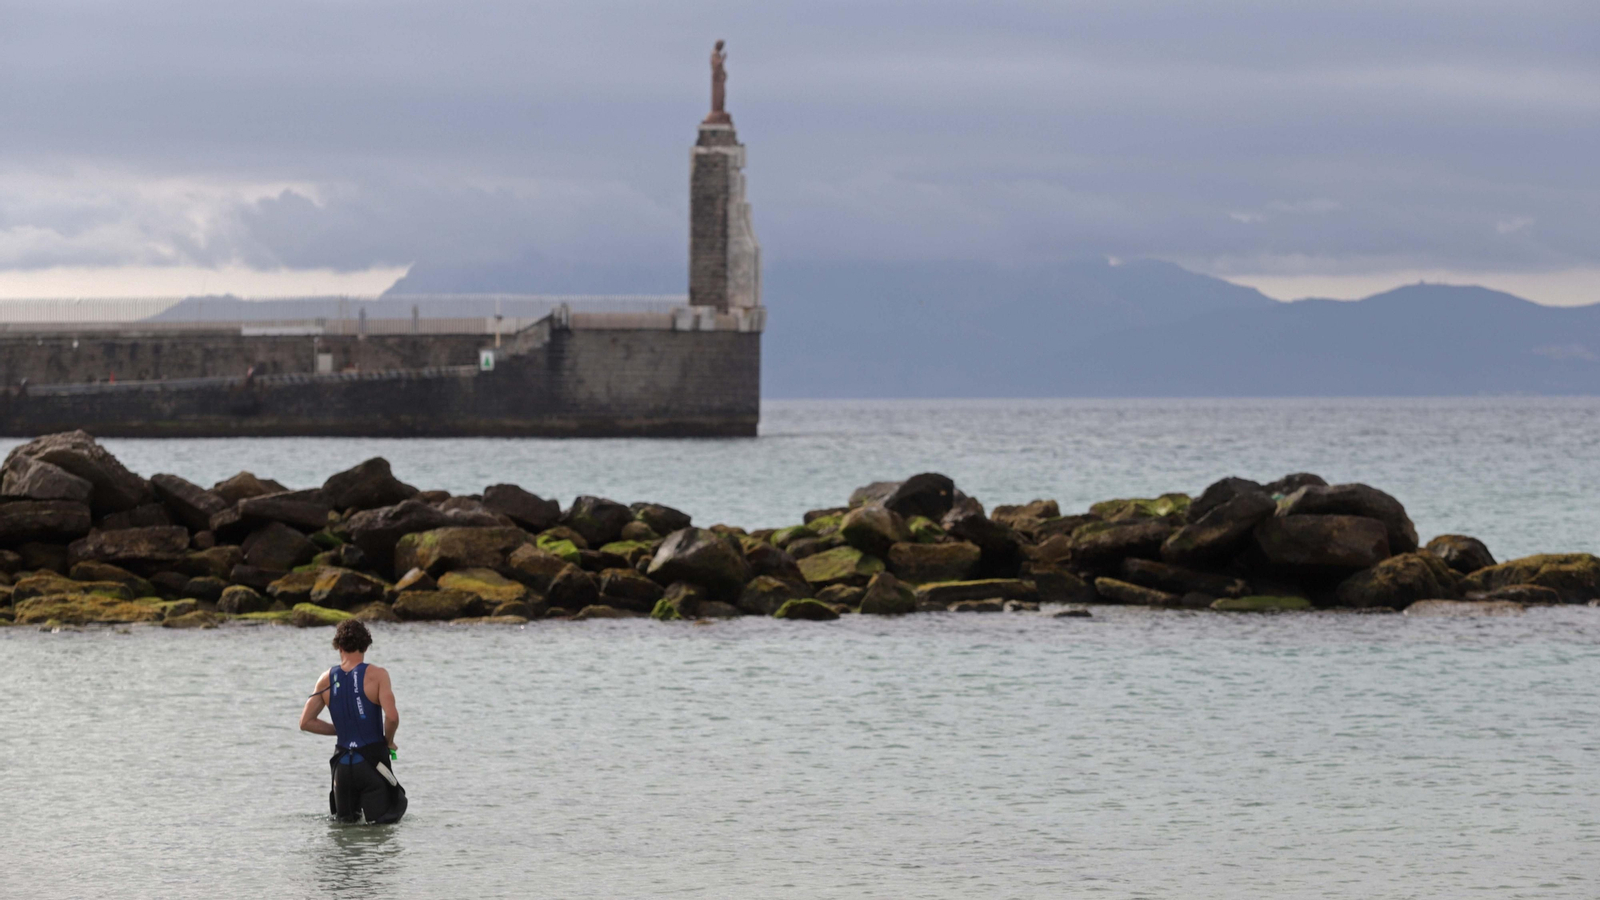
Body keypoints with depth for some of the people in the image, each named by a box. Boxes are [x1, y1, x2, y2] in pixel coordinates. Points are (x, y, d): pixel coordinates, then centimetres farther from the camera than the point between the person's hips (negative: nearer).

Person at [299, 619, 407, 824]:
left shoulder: (327, 680, 5)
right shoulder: (376, 674, -8)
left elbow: (306, 722, 8)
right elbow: (392, 716, -18)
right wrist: (389, 741, 1)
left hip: (343, 766, 4)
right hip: (372, 760, -4)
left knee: (344, 823, 16)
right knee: (381, 826, -3)